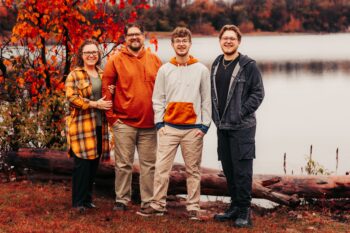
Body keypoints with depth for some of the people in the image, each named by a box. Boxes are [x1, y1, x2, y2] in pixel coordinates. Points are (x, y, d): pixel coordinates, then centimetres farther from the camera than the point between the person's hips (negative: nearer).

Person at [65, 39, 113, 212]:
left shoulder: (102, 74, 18)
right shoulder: (74, 75, -2)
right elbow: (71, 97, -13)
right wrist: (94, 104, -18)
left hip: (99, 125, 6)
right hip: (81, 125, -6)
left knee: (94, 163, 8)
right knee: (83, 163, -7)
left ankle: (88, 198, 19)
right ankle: (78, 201, 2)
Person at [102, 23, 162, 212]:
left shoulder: (154, 60, 9)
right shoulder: (116, 60, 1)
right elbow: (106, 88, 1)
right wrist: (111, 115, -3)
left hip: (149, 123, 2)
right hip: (124, 122, -2)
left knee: (149, 164, 6)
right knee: (123, 164, 2)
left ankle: (149, 202, 14)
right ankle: (121, 200, 11)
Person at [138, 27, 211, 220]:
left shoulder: (201, 70, 4)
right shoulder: (164, 70, 7)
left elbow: (206, 100, 4)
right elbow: (157, 99, 8)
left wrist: (204, 125, -3)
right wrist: (159, 123, -1)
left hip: (193, 128, -1)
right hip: (168, 127, 1)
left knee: (193, 170, 4)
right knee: (161, 167, -2)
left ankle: (193, 207, 10)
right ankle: (158, 205, 6)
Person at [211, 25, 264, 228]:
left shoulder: (248, 65, -7)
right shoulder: (217, 64, 12)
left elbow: (258, 93, -8)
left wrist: (242, 112, -15)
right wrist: (216, 116, 10)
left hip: (242, 127, -6)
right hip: (222, 127, 6)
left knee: (242, 169, -5)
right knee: (228, 169, 12)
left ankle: (244, 211, 2)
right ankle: (235, 207, 22)